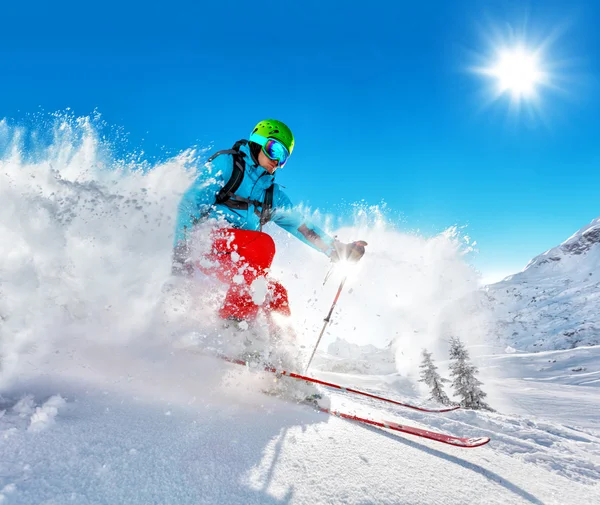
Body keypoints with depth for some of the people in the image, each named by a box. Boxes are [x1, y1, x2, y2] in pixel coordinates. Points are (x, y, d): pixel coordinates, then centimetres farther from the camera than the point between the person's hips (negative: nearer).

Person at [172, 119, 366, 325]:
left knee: (276, 292, -12)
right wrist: (181, 252, -17)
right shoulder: (226, 163, 1)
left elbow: (301, 226, 19)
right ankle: (233, 322, -29)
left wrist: (339, 250, 9)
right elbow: (190, 203, -7)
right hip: (205, 243, -6)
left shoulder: (273, 195, 18)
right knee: (263, 243, -28)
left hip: (239, 263, 6)